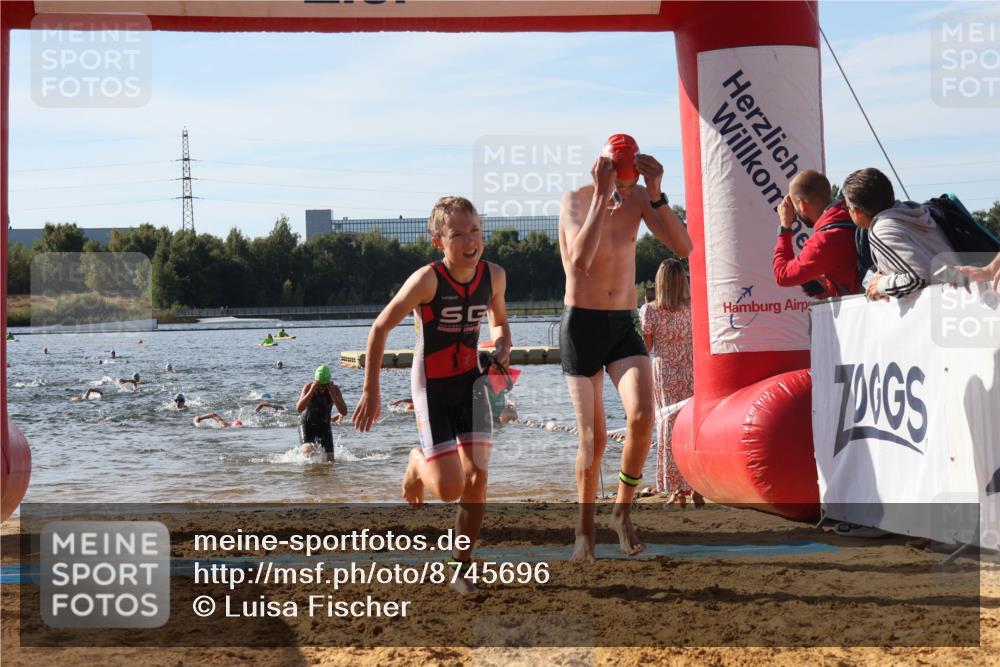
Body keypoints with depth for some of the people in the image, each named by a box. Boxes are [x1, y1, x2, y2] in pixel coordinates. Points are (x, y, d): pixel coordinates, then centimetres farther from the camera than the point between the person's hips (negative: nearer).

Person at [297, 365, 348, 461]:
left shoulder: (334, 389, -15)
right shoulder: (308, 387, -19)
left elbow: (344, 412, -24)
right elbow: (298, 409, -30)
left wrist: (333, 394, -34)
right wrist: (311, 391, -38)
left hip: (324, 426, 2)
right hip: (307, 425, -2)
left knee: (329, 459, -4)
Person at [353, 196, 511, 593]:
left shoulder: (494, 276, -7)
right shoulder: (427, 280, -22)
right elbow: (381, 328, -13)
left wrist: (503, 346, -8)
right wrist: (370, 391, -11)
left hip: (470, 381, 4)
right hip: (432, 386, -4)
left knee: (477, 478, -8)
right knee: (449, 489, -10)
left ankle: (461, 565, 9)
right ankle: (418, 464, 27)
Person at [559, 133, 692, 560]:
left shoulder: (639, 198, 1)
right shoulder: (575, 200, -10)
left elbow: (683, 248, -10)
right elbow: (581, 259, -29)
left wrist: (656, 194, -19)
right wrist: (602, 197, -29)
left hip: (624, 326, 3)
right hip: (581, 327, -3)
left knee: (642, 416, -19)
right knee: (593, 436, -4)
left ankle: (623, 511, 0)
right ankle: (586, 528, 15)